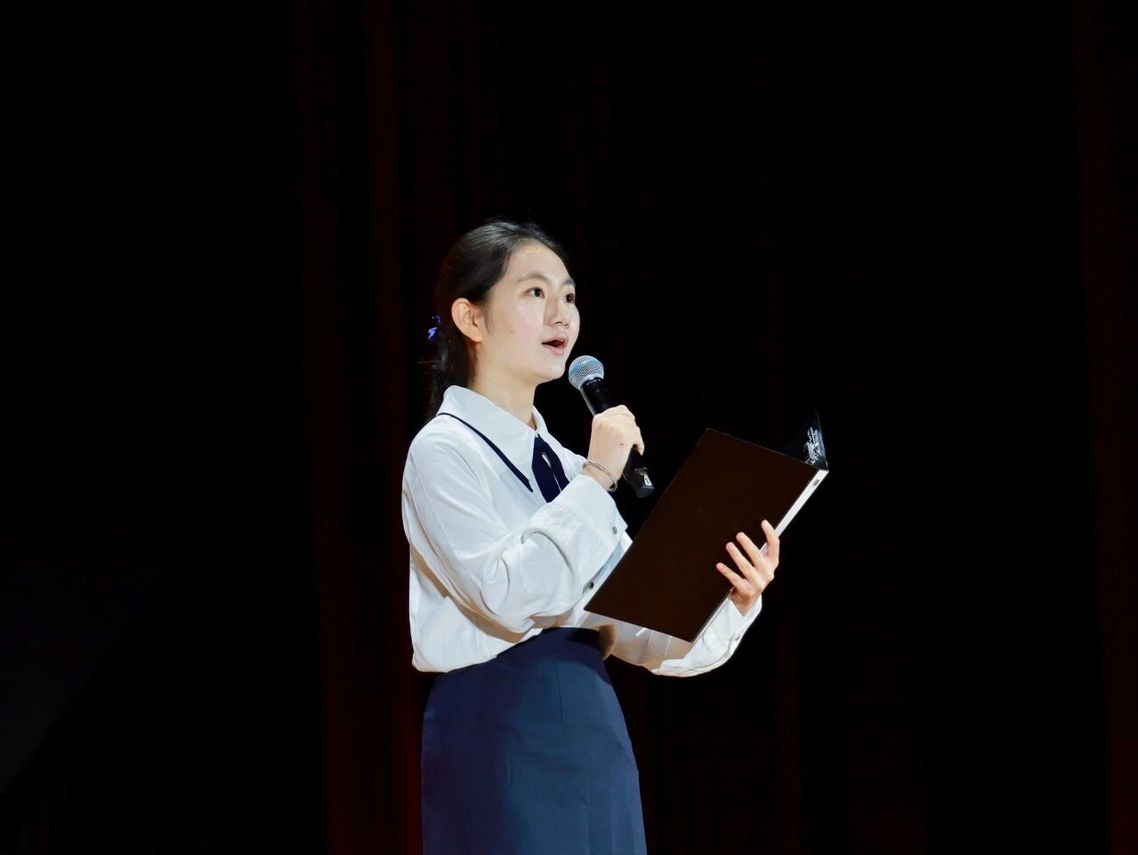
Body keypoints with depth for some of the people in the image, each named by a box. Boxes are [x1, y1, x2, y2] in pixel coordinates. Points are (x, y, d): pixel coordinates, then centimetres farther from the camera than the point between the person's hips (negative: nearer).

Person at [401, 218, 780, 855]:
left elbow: (640, 629, 11)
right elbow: (510, 597, -19)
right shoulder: (445, 451, -4)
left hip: (595, 729, 7)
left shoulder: (565, 463, 17)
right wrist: (595, 480, -15)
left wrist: (733, 604, -7)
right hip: (501, 733, -7)